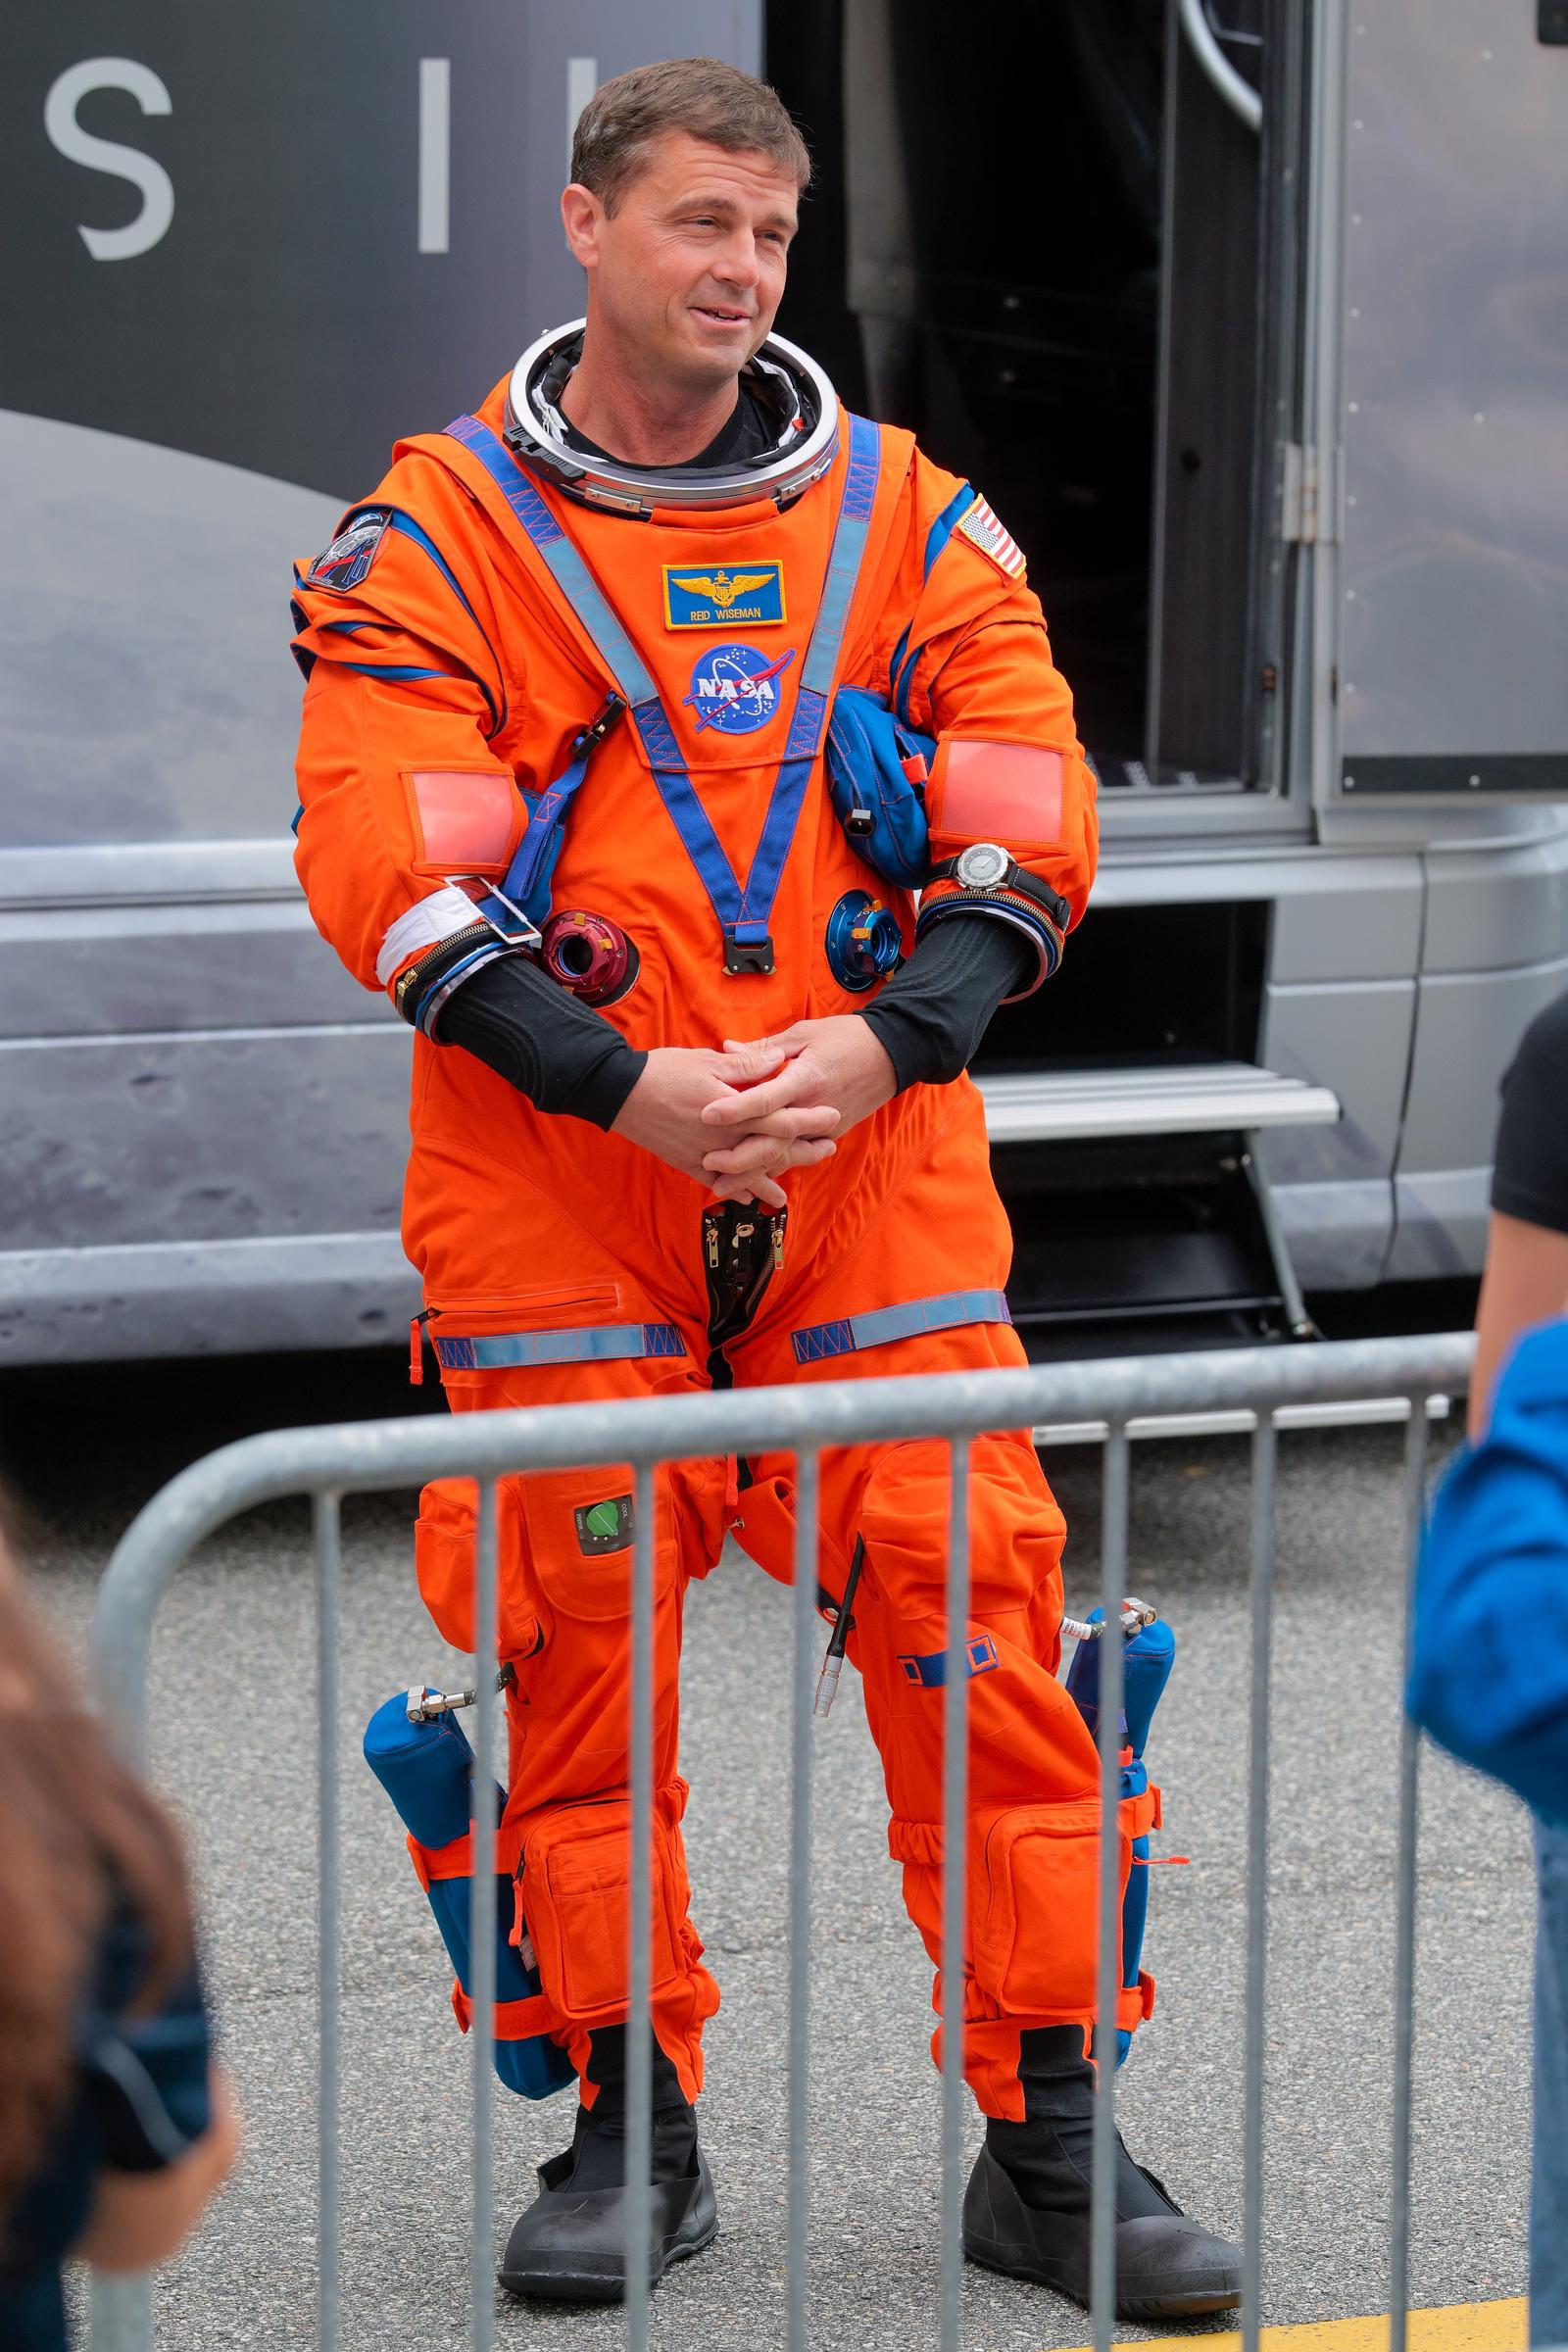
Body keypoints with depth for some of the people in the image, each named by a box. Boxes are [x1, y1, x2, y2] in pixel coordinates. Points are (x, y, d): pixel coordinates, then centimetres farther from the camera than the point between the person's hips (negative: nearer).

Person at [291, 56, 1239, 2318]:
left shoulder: (913, 521, 8)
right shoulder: (443, 533, 1)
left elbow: (1034, 834, 4)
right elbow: (379, 863, -8)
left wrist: (879, 1046, -13)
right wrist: (626, 1086, -18)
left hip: (876, 1172, 2)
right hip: (553, 1186, -1)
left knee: (982, 1618, -4)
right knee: (576, 1643, 1)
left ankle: (1050, 2143, 5)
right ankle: (633, 2131, 16)